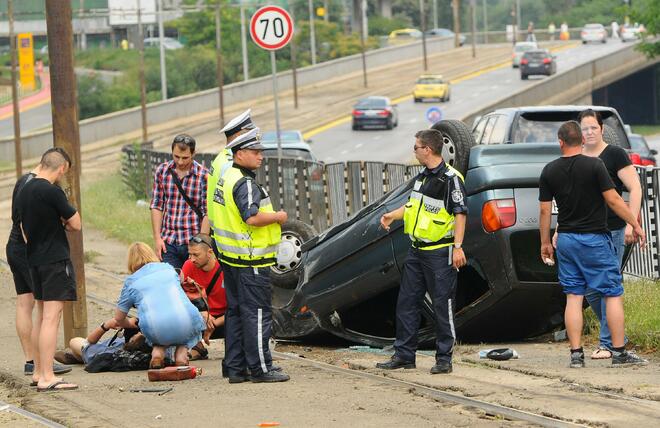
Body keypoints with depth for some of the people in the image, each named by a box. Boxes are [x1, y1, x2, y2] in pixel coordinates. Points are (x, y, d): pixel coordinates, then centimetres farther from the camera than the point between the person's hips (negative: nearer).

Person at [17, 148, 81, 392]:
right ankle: (47, 378, -14)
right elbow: (76, 224, -12)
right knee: (51, 318, -10)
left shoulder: (24, 191, 11)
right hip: (56, 260, -9)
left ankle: (38, 372, 22)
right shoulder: (52, 192, -16)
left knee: (41, 317, 17)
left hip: (34, 260, 9)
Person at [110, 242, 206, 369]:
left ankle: (158, 350, 3)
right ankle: (182, 351, 6)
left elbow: (119, 318, 21)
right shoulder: (169, 269, 23)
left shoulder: (131, 282, 16)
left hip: (157, 332, 0)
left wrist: (130, 324, 46)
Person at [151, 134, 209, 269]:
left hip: (192, 242, -2)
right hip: (168, 242, 2)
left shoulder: (203, 176, -6)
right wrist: (157, 238, 1)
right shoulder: (162, 171, 4)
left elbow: (207, 213, -5)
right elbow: (156, 206, 7)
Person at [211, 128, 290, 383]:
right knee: (256, 313, -5)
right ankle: (260, 368, -2)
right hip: (251, 261, -10)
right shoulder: (244, 183, -17)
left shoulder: (226, 178, 14)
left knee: (235, 312, 12)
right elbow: (252, 218, -28)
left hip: (231, 257, 10)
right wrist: (278, 217, -12)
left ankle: (236, 368, 16)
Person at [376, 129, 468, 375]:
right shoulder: (423, 177, 13)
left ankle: (444, 359, 4)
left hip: (440, 253, -9)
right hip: (417, 252, 9)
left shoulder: (450, 178, -14)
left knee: (442, 305, -2)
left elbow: (460, 213, -17)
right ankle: (404, 355, 17)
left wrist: (458, 247, -23)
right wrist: (392, 216, 13)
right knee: (406, 303, 10)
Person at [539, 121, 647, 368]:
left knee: (573, 297, 7)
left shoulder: (550, 171, 1)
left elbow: (545, 210, 5)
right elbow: (613, 200, -12)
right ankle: (618, 352, 0)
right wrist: (635, 225, -2)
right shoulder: (594, 165, -11)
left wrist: (545, 242, 15)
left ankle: (576, 354, 3)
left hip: (566, 239, 4)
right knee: (613, 294, 3)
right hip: (594, 238, -4)